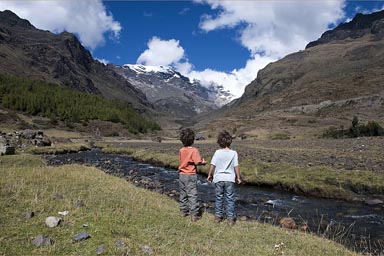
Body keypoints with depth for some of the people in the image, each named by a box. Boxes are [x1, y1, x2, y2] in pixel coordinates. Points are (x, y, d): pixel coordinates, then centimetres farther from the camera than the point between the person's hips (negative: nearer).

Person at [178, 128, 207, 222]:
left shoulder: (181, 150, 3)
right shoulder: (194, 150, -15)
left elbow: (183, 161, 9)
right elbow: (197, 162, -20)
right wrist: (203, 162, 1)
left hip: (181, 174, 6)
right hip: (191, 175, -5)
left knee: (183, 193, 17)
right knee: (192, 195, 0)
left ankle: (183, 211, 28)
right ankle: (194, 214, 3)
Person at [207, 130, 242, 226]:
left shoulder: (217, 152, -6)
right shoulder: (234, 153, -6)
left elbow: (212, 165, -5)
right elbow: (236, 166, -5)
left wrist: (209, 175, 8)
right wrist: (238, 177, 6)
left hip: (218, 178, 1)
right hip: (230, 179, -1)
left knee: (219, 198, 14)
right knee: (230, 199, 8)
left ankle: (218, 216, 23)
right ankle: (230, 218, 11)